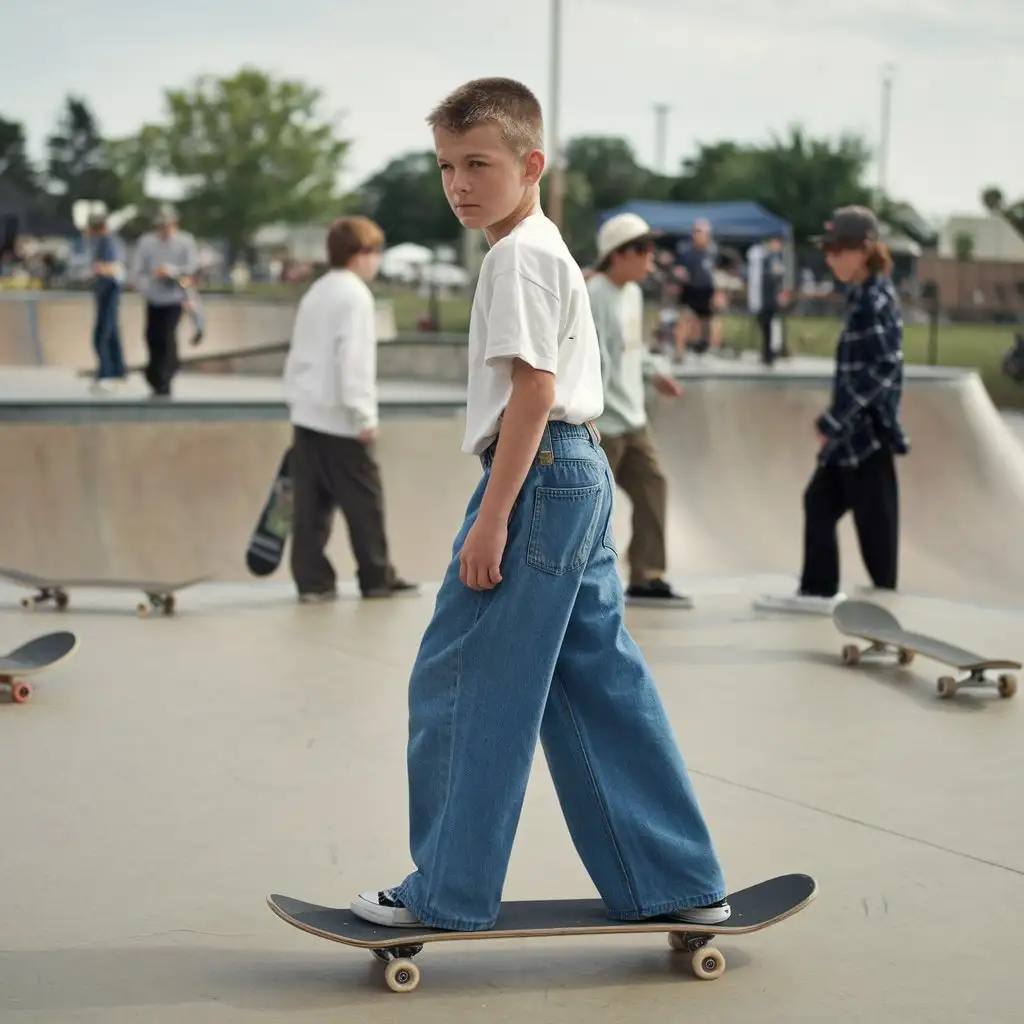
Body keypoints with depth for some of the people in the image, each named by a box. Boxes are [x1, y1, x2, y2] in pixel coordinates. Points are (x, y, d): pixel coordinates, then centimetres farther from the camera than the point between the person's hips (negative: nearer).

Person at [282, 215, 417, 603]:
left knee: (312, 503, 4)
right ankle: (376, 577, 10)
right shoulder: (355, 295, -10)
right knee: (364, 501, 3)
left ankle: (312, 581, 2)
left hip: (307, 415, 8)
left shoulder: (314, 294, 17)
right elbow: (354, 359, -18)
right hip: (340, 421, -8)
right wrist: (364, 415, -17)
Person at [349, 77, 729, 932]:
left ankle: (448, 893, 5)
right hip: (581, 473, 11)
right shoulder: (550, 250, 19)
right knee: (599, 681, 12)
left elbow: (534, 388, -19)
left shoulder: (520, 254, -12)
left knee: (461, 682, -3)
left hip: (537, 476, -11)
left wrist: (491, 519, -20)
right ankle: (679, 884, 15)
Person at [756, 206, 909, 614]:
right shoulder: (862, 295, 11)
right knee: (819, 500, 16)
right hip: (852, 426, 10)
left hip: (868, 427, -10)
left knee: (873, 516, -1)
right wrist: (834, 419, 15)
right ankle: (819, 589, 25)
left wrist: (832, 422, -21)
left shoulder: (875, 300, -18)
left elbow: (882, 370, -23)